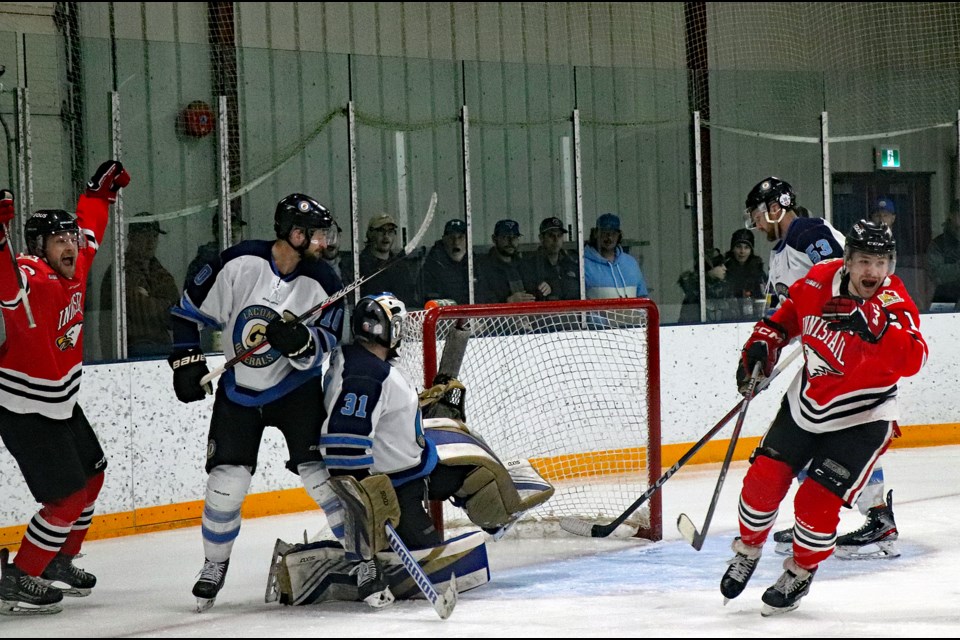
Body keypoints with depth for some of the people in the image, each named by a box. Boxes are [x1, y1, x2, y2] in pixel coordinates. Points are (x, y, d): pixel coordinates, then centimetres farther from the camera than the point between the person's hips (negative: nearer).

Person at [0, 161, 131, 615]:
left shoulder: (73, 269, 0)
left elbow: (89, 232, 21)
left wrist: (101, 191, 27)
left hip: (61, 402, 10)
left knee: (91, 476, 21)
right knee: (67, 497, -11)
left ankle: (59, 562, 36)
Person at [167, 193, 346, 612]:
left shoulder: (321, 283, -12)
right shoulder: (239, 263, -16)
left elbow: (321, 351, -11)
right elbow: (190, 308, -4)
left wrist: (299, 341, -31)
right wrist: (186, 359, -8)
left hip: (296, 386, 0)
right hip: (239, 388, 0)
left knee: (321, 474, -11)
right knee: (226, 481, -4)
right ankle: (214, 567, 16)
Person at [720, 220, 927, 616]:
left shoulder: (893, 305, -23)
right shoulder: (819, 281, -11)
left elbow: (912, 360, -41)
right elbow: (790, 311, 12)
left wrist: (877, 328, -52)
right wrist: (763, 343, 2)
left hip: (861, 420, -4)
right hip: (805, 403, 4)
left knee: (816, 503, -12)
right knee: (763, 480, 3)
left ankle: (800, 573, 16)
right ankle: (748, 551, 31)